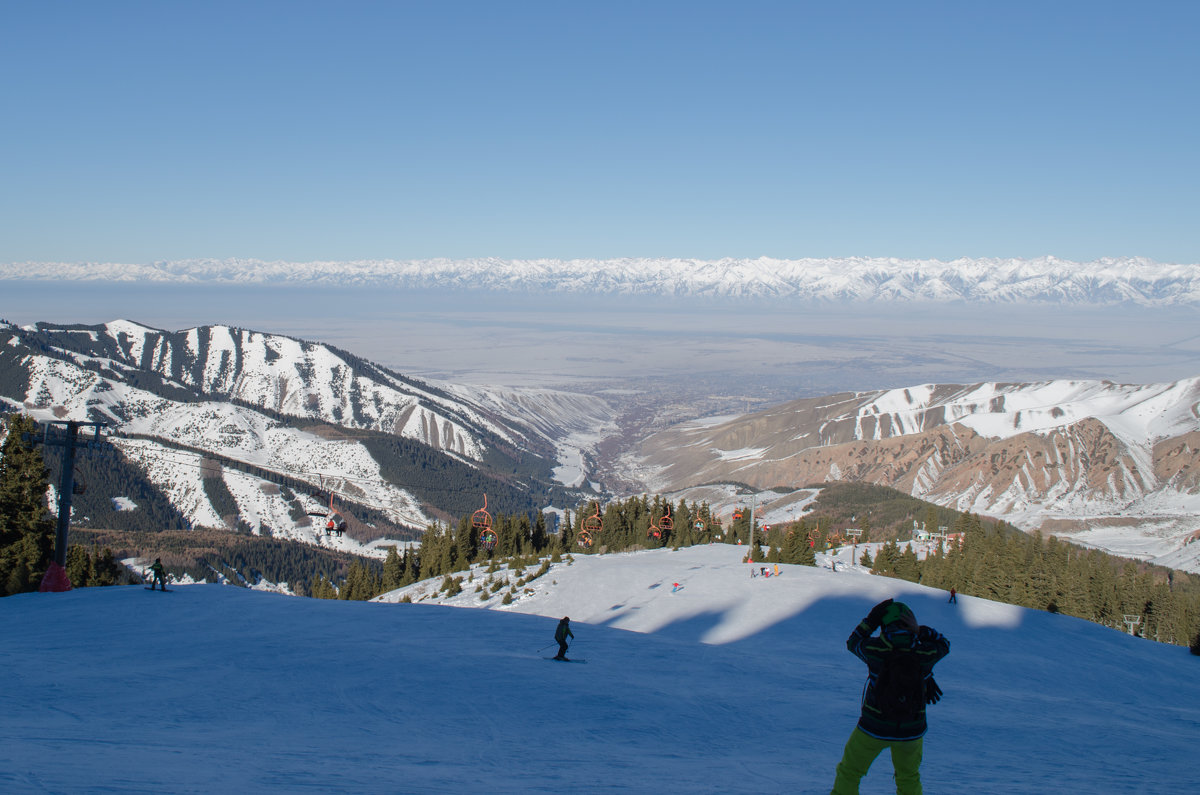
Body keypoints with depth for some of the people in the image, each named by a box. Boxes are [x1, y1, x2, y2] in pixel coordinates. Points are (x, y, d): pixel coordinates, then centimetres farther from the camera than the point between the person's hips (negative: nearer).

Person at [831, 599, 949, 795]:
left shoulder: (874, 650, -20)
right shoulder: (926, 654, -18)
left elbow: (853, 643, 2)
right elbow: (943, 644, 6)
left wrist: (871, 620, -5)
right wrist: (920, 630, -11)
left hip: (874, 727, -2)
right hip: (911, 731, 2)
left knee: (849, 773, 21)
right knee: (909, 779, 28)